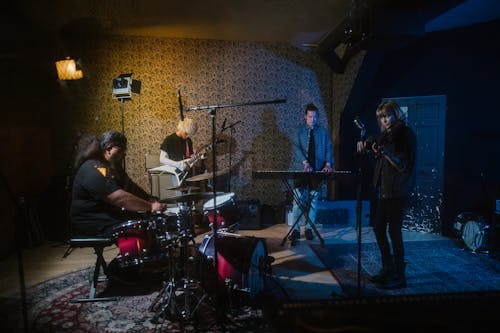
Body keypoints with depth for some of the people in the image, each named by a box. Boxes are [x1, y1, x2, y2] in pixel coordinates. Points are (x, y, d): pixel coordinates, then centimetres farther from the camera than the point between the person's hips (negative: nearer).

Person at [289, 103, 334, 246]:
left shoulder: (323, 131, 8)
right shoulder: (299, 130, 2)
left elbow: (329, 148, 3)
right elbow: (296, 147, -9)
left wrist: (328, 164, -14)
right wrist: (305, 162, -23)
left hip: (317, 170, 2)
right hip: (301, 169, -2)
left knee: (313, 199, 7)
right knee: (298, 198, -7)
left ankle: (308, 228, 17)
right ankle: (296, 230, -2)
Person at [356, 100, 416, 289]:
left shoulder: (405, 134, -10)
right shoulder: (385, 135, 12)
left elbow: (403, 165, -17)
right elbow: (375, 149, 28)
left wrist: (385, 153, -30)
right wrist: (365, 143, 6)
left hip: (397, 191, -8)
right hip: (383, 190, 9)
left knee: (394, 231, -4)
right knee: (378, 228, 13)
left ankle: (399, 277, 10)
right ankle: (388, 269, 29)